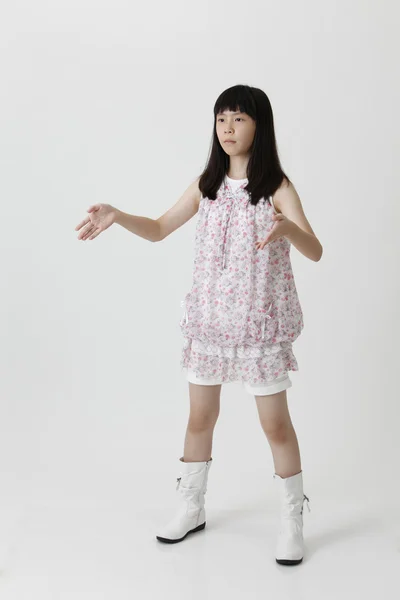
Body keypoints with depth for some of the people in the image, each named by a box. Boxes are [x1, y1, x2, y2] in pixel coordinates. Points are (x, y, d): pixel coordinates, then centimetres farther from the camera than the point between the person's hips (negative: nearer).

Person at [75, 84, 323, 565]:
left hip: (260, 322, -4)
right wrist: (117, 216, -8)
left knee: (276, 424, 3)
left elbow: (314, 252, -21)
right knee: (200, 417, 14)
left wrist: (286, 227, -43)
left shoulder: (277, 188, -10)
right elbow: (159, 229, 10)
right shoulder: (207, 184, 3)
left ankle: (292, 521, 19)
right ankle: (190, 509, 32)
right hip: (209, 318, 4)